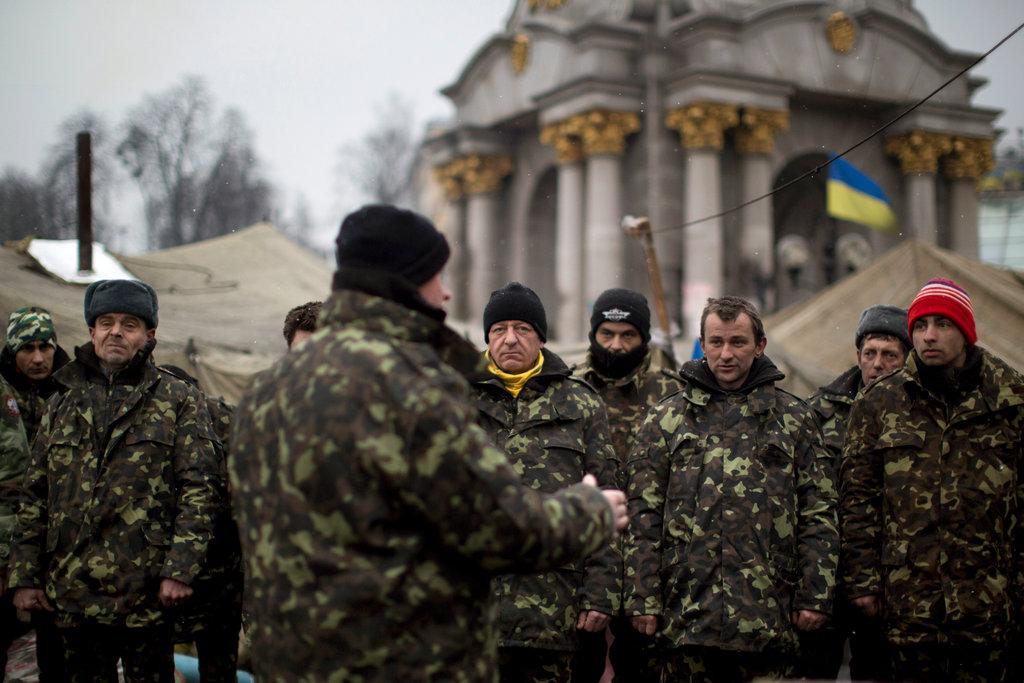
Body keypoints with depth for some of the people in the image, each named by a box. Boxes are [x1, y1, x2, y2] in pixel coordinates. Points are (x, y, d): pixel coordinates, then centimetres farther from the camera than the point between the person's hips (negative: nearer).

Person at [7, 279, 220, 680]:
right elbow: (35, 497, 15)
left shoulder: (179, 401, 2)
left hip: (146, 594, -4)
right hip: (73, 594, 4)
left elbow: (198, 492, -5)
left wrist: (179, 571, -14)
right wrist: (24, 576, 8)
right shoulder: (62, 404, 14)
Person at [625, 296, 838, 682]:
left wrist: (816, 596, 0)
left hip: (767, 617, 0)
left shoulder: (794, 418, 10)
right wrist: (643, 598, -1)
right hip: (687, 615, 0)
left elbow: (818, 516, 7)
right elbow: (644, 517, 5)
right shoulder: (666, 419, 9)